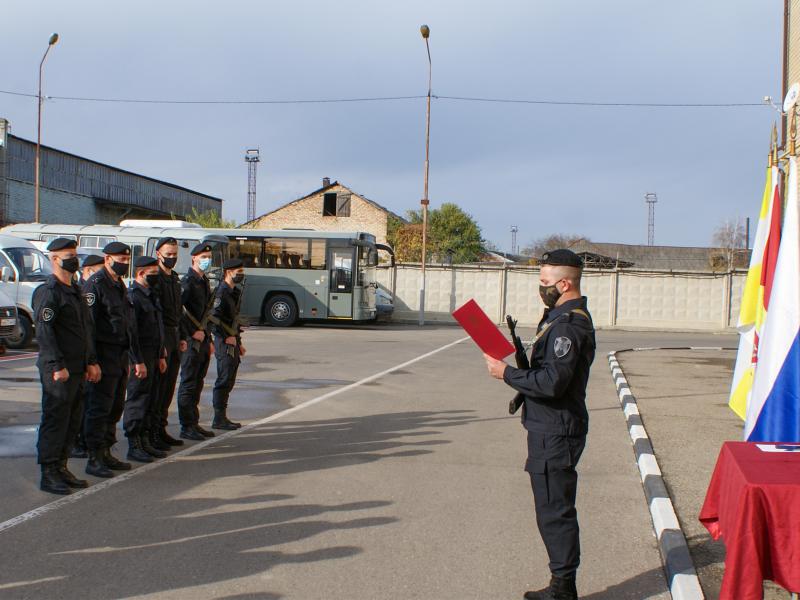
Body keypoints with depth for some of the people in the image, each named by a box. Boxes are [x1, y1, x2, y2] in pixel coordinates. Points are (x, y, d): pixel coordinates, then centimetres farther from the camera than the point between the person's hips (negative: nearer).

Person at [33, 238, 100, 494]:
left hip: (76, 369, 9)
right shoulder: (48, 292, -11)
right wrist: (57, 366, -21)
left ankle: (61, 468, 23)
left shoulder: (74, 291, 18)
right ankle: (48, 475, 4)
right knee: (54, 422, -3)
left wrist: (91, 362, 17)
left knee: (73, 421, 13)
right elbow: (44, 331, -18)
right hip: (58, 370, -9)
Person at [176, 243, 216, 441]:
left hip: (203, 339, 9)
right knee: (188, 384, -3)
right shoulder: (188, 282, -12)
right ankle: (186, 427, 1)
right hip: (191, 341, -9)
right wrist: (193, 333, -17)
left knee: (197, 384, 13)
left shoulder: (205, 282, 16)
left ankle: (194, 423, 21)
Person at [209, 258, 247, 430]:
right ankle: (219, 419, -1)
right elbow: (214, 318, -22)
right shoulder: (221, 292, -14)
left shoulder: (235, 292, 16)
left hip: (233, 342, 9)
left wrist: (239, 343, 22)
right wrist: (227, 338, -19)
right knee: (224, 380, -6)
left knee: (229, 381, 13)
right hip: (225, 344, -9)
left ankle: (222, 417, 20)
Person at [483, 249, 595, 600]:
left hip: (555, 433, -11)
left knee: (554, 511, -2)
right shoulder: (566, 317, 15)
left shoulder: (568, 325, -20)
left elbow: (552, 382, -26)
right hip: (551, 429, 11)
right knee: (555, 509, 17)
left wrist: (506, 374, -18)